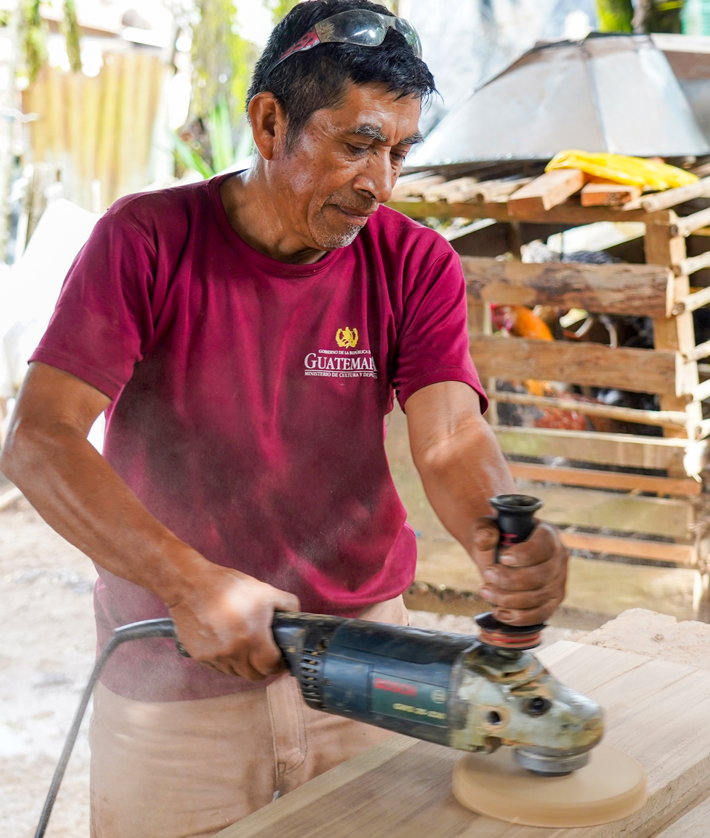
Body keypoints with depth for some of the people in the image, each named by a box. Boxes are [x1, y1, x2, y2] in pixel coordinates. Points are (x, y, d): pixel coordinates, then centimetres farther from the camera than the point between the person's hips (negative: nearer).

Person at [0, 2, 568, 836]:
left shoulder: (416, 266, -3)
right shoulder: (146, 242, -11)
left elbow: (451, 441, -14)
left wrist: (512, 544, -37)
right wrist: (189, 582, -30)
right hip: (173, 670, -2)